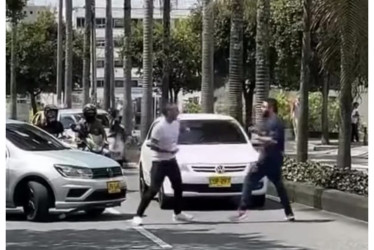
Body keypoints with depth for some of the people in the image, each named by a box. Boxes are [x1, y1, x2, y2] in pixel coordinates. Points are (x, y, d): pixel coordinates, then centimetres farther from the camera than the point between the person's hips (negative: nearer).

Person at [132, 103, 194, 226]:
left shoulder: (176, 123, 0)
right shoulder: (159, 127, -22)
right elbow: (153, 146, -20)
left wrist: (174, 149, 11)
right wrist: (168, 151, -26)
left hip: (171, 160, 7)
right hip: (159, 162, -7)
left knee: (178, 187, 15)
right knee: (153, 189, -12)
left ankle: (178, 213, 32)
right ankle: (138, 216, -9)